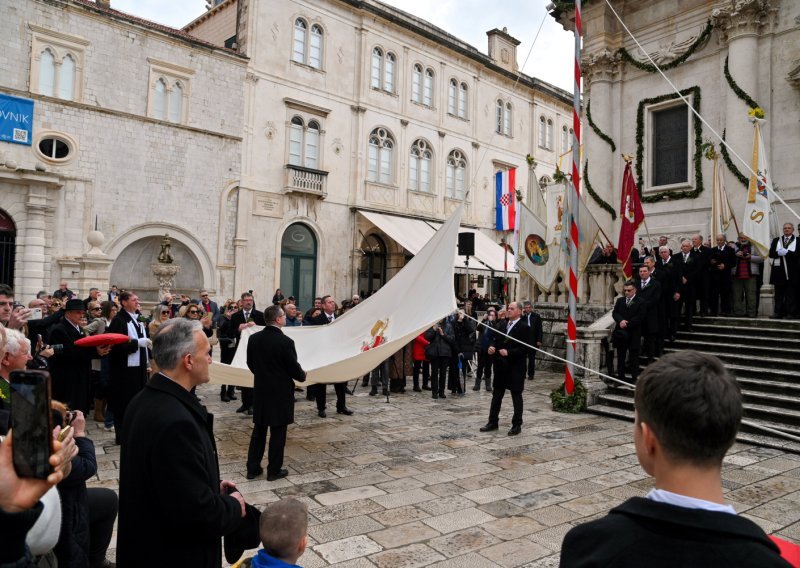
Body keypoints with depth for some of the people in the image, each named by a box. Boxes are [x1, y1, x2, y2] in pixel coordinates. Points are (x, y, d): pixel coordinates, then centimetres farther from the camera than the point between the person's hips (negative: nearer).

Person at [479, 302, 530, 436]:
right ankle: (493, 422, 22)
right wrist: (492, 347, -5)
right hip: (501, 366, 6)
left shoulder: (524, 328, -10)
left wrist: (509, 352, -23)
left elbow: (525, 349, -15)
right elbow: (496, 340, 17)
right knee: (496, 395, 12)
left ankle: (517, 425, 16)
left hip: (515, 368, -6)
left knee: (516, 396, 5)